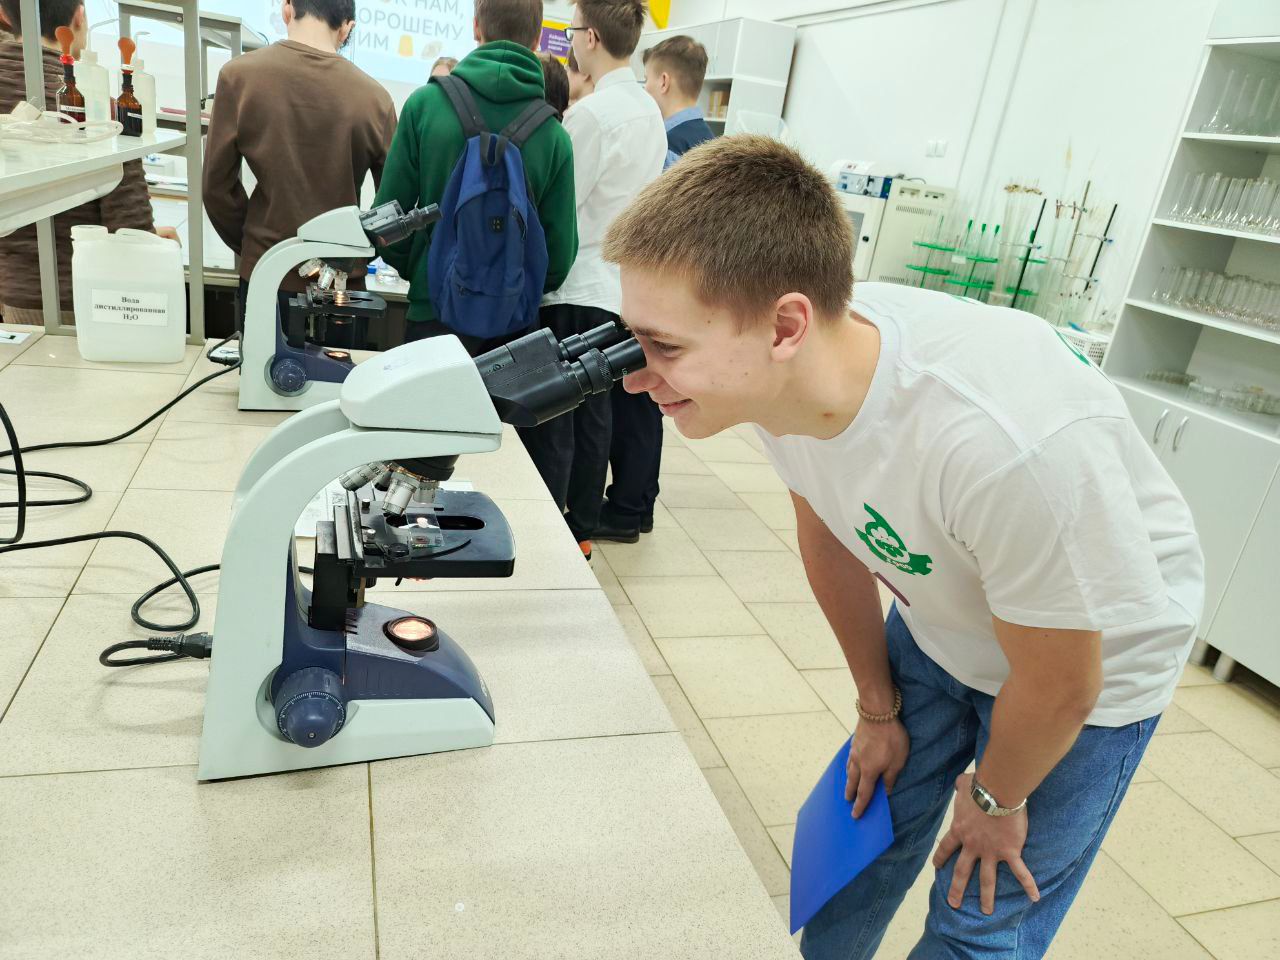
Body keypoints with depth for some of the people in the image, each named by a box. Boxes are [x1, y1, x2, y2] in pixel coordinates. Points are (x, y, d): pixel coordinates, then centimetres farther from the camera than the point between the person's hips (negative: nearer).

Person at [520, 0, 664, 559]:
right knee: (593, 414, 14)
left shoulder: (592, 113, -16)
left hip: (573, 290, -8)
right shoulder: (650, 113, 9)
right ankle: (581, 529, 24)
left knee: (550, 421, 1)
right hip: (618, 288, 8)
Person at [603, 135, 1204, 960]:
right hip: (938, 627, 5)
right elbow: (831, 538, -5)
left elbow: (1057, 685, -25)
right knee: (862, 828, 18)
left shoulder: (1010, 442, -44)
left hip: (1096, 653, -4)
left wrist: (996, 801, -4)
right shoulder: (782, 367, -24)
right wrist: (879, 710, 8)